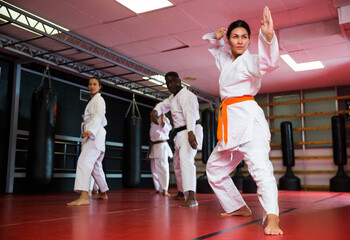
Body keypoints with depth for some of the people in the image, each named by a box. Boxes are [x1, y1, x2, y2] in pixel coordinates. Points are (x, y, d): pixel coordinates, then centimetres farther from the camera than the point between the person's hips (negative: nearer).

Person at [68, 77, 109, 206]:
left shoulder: (99, 99, -4)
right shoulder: (93, 100, 25)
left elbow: (98, 116, -21)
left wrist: (90, 130, -35)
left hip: (96, 134, -10)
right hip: (92, 135, 10)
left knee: (84, 161, -25)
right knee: (95, 165, 18)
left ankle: (84, 196, -37)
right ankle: (103, 193, 31)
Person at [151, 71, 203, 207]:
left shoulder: (186, 95, -17)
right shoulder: (174, 96, 17)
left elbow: (190, 114, -31)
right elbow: (164, 105, 11)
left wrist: (191, 133, -47)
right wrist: (154, 111, -15)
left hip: (190, 132, -10)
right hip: (180, 134, 11)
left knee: (185, 160, -30)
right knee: (177, 163, 21)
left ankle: (192, 197, -41)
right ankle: (181, 193, 40)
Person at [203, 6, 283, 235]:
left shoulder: (249, 60, -5)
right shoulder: (225, 59, 17)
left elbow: (268, 61, -28)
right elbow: (214, 46, 36)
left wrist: (268, 34, -47)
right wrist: (216, 36, 11)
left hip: (249, 119, -9)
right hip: (230, 122, 9)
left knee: (259, 165, -28)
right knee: (215, 168, 17)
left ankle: (271, 217, -37)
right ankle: (239, 208, 28)